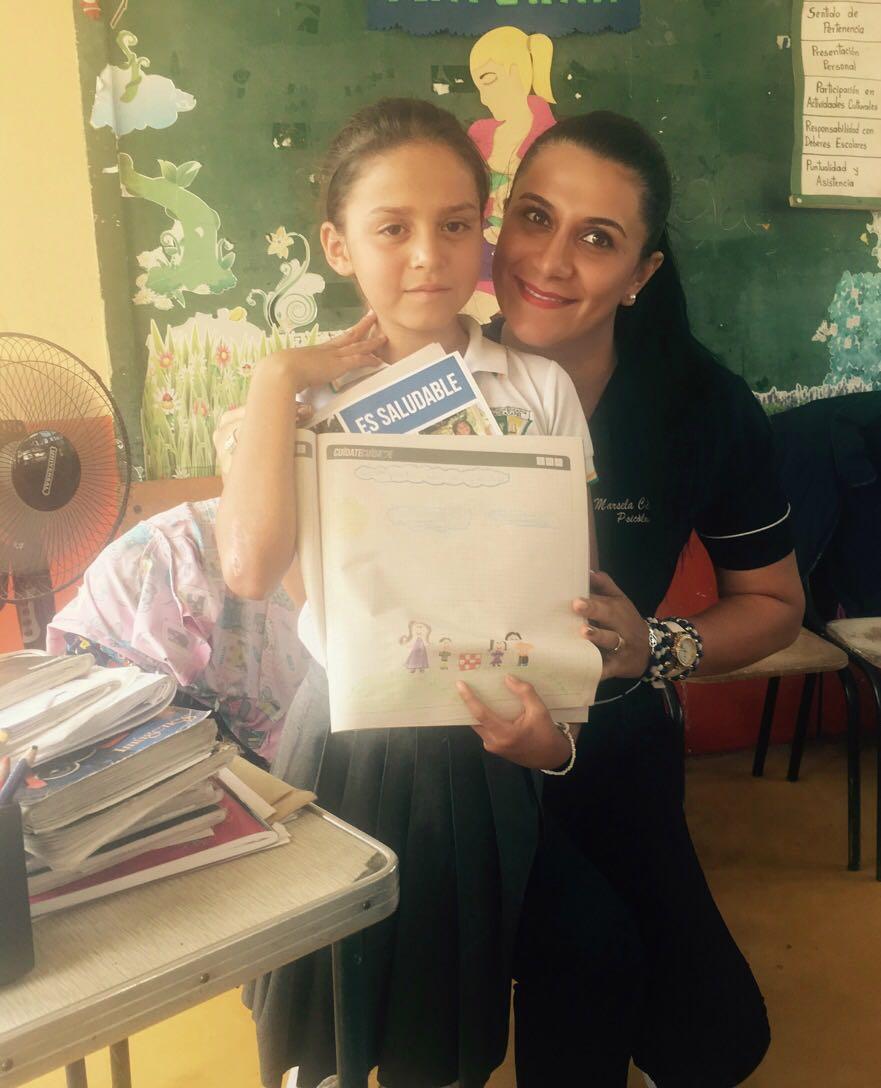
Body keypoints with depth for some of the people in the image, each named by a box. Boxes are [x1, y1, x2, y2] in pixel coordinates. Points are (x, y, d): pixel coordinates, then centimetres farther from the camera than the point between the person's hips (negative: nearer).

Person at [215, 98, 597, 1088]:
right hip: (344, 740, 0)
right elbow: (249, 567, -21)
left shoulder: (540, 390, -3)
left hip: (483, 748, 1)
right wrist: (279, 377, -15)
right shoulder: (302, 396, -3)